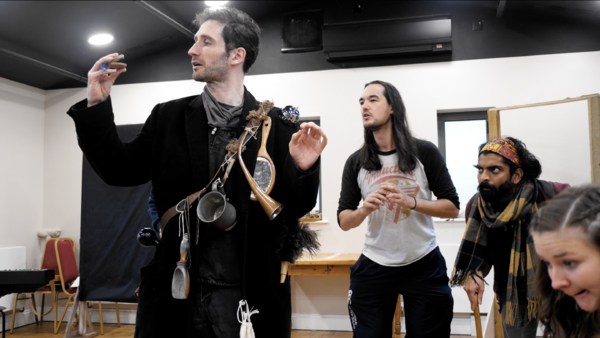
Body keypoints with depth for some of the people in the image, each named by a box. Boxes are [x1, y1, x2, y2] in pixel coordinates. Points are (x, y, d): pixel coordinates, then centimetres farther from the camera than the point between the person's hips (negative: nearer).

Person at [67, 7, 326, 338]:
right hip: (175, 290, 2)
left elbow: (293, 210, 0)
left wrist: (303, 169, -20)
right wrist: (96, 106, -2)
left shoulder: (278, 126, -3)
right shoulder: (169, 118, 4)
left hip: (250, 294, -1)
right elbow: (120, 170, 7)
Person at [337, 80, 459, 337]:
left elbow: (452, 208, -4)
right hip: (373, 268, 2)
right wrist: (364, 210, -20)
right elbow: (343, 221, 1)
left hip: (424, 266, -1)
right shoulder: (356, 162, -1)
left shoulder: (424, 152, -6)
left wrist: (411, 202, -20)